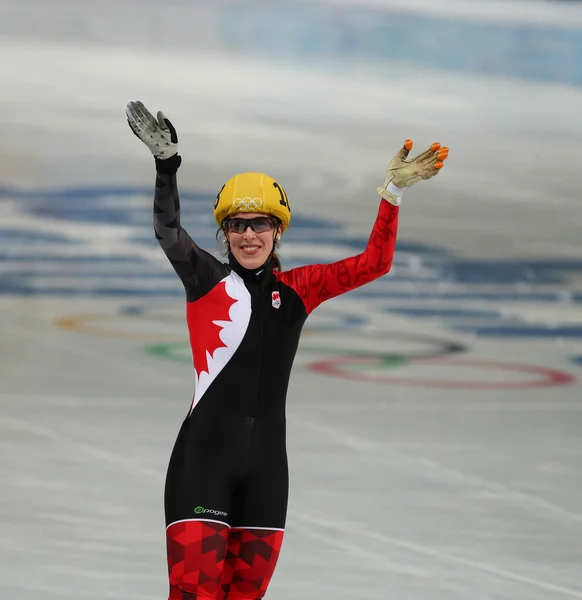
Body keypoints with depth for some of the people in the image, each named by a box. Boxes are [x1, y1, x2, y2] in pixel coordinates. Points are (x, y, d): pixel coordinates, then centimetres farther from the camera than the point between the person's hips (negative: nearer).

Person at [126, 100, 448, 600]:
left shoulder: (296, 290, 10)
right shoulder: (206, 279, 4)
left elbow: (373, 264, 7)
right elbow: (169, 235, -7)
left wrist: (393, 193, -4)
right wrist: (166, 166, -20)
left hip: (266, 464, 4)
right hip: (204, 458, -4)